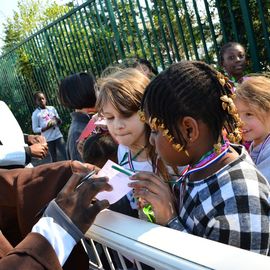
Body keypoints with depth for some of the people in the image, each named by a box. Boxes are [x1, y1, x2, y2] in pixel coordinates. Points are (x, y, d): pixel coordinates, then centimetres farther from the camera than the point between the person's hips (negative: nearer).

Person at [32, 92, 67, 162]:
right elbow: (35, 129, -5)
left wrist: (58, 120, -10)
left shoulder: (52, 108, 7)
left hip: (58, 136, 3)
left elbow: (59, 122, 14)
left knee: (65, 155, -1)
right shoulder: (36, 114, -3)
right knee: (54, 159, 5)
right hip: (48, 139, -2)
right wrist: (46, 128, -19)